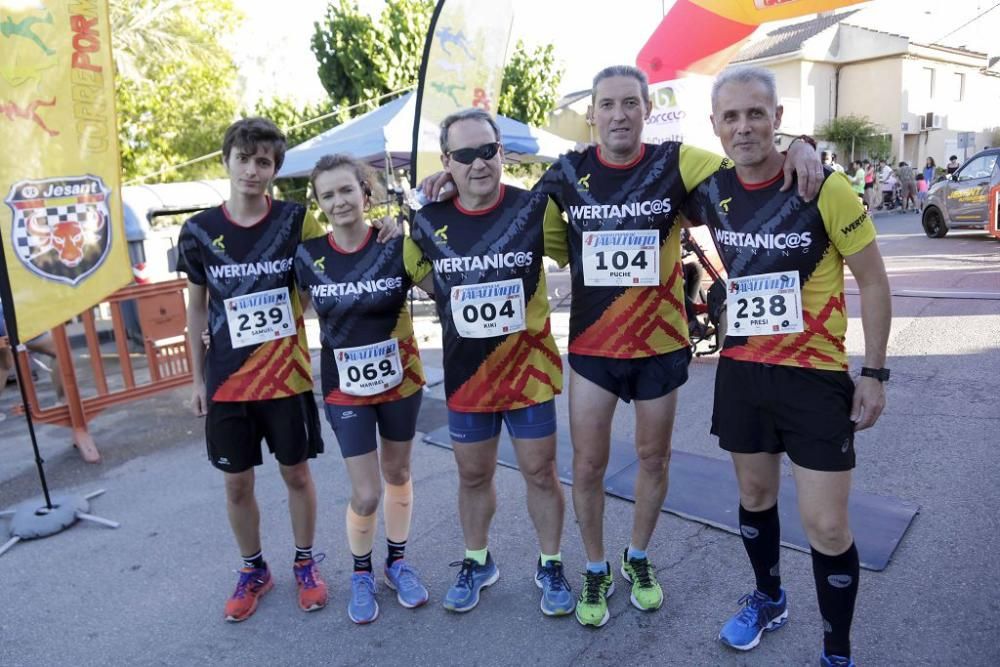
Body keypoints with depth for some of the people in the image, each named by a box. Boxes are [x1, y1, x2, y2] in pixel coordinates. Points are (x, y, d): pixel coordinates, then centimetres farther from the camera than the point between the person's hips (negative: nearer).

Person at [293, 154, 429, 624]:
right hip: (344, 389, 0)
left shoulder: (396, 246, -12)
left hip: (400, 380, 1)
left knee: (398, 474, 17)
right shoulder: (307, 255, -8)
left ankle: (398, 562, 40)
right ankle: (361, 574, 29)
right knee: (365, 494, 1)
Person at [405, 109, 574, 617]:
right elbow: (402, 277, 13)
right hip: (465, 374, 2)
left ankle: (550, 567, 33)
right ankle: (476, 562, 40)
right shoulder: (429, 222, -4)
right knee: (473, 476, 17)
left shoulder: (534, 208, -11)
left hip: (529, 369, -2)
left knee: (540, 473, 11)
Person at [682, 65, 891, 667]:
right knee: (755, 495, 19)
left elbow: (873, 280, -5)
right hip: (742, 369, 4)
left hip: (817, 375, -4)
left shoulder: (825, 188, -14)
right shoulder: (712, 192, -3)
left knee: (826, 526, 0)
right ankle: (769, 601, 44)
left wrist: (874, 373, -5)